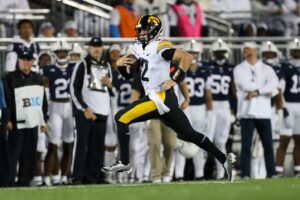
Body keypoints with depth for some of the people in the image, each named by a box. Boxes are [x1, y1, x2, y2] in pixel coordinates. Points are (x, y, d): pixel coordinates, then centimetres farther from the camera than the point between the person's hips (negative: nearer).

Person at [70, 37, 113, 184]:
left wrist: (110, 84, 2)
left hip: (102, 113, 6)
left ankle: (92, 178, 7)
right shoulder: (82, 65, 1)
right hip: (85, 112, -6)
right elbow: (74, 89, -6)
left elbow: (113, 91, 26)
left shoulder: (106, 66, 19)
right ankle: (77, 179, -11)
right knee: (82, 145, -11)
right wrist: (85, 109, -13)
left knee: (97, 149, 4)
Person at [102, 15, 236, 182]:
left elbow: (187, 57, -19)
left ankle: (124, 163, -4)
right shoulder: (139, 48, 17)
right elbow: (128, 75, 22)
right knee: (188, 134, 9)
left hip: (162, 97, -9)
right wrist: (120, 64, 2)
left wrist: (174, 80, -20)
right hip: (156, 99, 9)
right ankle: (224, 159, 11)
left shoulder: (160, 47, -10)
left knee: (122, 119, -9)